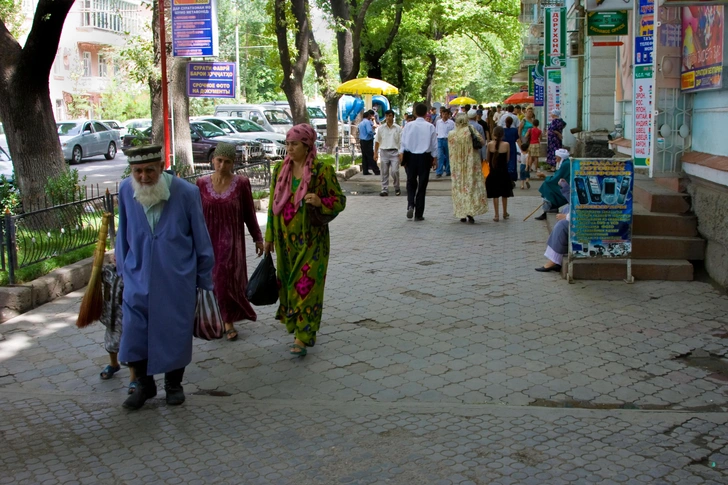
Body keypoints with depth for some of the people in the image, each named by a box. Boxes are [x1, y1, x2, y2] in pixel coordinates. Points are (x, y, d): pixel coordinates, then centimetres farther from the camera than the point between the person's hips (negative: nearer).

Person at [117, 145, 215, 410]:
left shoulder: (186, 193, -13)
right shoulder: (126, 190, -5)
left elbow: (200, 239, -4)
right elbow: (123, 234, 9)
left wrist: (204, 279, 1)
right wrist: (122, 269, 12)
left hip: (177, 279, -2)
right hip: (138, 277, 2)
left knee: (175, 333, 8)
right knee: (134, 331, 2)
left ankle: (174, 384, 30)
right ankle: (144, 384, 25)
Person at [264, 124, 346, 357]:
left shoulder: (322, 170, -8)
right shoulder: (280, 169, 6)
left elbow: (340, 200, -3)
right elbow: (273, 204, 11)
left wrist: (320, 202, -24)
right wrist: (269, 237, 11)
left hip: (311, 239, -5)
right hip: (286, 239, 5)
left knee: (305, 284, -5)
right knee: (288, 282, 10)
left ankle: (302, 337, -1)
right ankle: (298, 327, 26)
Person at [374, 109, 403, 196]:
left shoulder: (398, 128, 2)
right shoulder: (381, 128, 6)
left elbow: (401, 141, 3)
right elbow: (377, 141, 11)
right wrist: (375, 153, 6)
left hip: (394, 152, -2)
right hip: (384, 151, 2)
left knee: (395, 171, -8)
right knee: (384, 172, 4)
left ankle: (397, 188, 11)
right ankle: (384, 190, 10)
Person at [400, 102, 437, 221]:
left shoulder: (409, 126, -3)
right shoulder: (430, 127, -5)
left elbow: (403, 142, -2)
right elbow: (434, 144, -1)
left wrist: (401, 154, 3)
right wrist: (435, 158, 8)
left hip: (410, 157, 1)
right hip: (424, 157, -1)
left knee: (411, 183, 17)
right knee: (422, 185, 6)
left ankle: (410, 205, -7)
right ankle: (419, 214, 9)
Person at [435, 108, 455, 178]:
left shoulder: (451, 122, -1)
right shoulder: (438, 122, 6)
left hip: (448, 140, -1)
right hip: (440, 140, 1)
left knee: (448, 156, 9)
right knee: (440, 156, -7)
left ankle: (448, 171, 21)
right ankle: (439, 172, -7)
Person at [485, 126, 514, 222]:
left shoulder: (490, 144, -9)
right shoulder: (506, 144, -9)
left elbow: (488, 159, 0)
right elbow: (507, 159, -1)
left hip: (493, 172, -1)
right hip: (504, 171, 1)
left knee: (495, 194, 5)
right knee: (504, 193, 16)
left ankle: (496, 215, 3)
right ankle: (505, 213, 29)